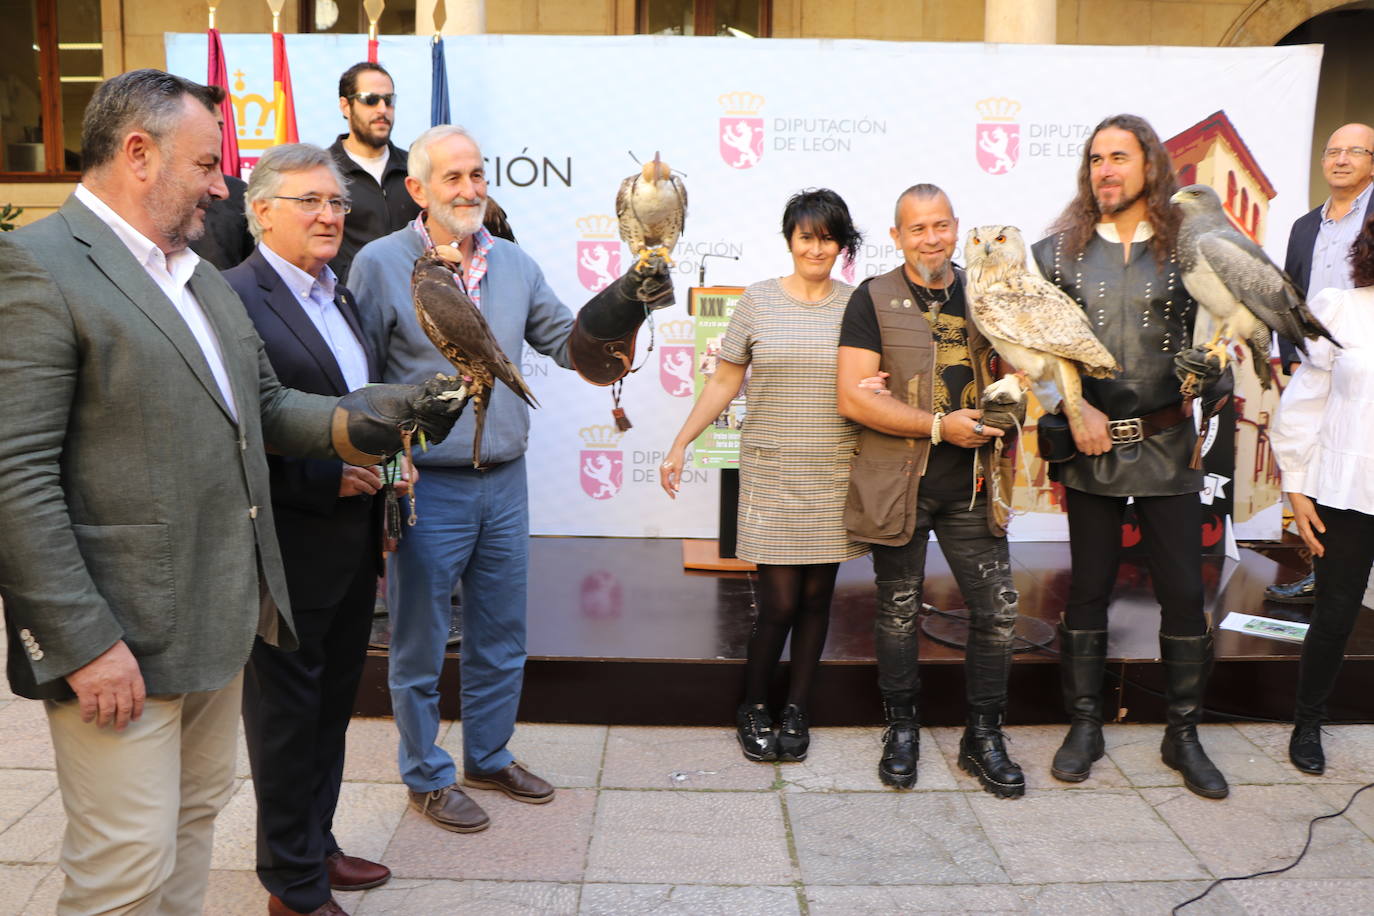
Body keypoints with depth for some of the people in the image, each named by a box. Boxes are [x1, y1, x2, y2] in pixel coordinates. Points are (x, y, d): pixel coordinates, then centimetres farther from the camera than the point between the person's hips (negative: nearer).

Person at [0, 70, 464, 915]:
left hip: (219, 622, 9)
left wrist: (375, 416, 1)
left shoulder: (202, 277, 15)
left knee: (197, 820, 21)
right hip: (118, 640, -8)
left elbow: (264, 408, 18)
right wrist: (84, 642, -20)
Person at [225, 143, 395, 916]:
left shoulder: (342, 298, 13)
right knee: (287, 713, 8)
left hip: (353, 542, 8)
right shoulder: (235, 298, -16)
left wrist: (385, 457, 8)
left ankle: (316, 844, 40)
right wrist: (325, 478, -21)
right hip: (290, 547, -8)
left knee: (333, 703, 20)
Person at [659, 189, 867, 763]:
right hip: (772, 472, -2)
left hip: (836, 475, 2)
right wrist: (680, 445, 3)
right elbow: (723, 382, 6)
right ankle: (752, 709, 21)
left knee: (817, 597, 9)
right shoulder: (758, 301, 2)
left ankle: (796, 710, 26)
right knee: (779, 603, -3)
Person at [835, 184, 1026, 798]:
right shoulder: (874, 300, -2)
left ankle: (983, 737, 21)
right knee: (899, 610, 9)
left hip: (972, 485, 3)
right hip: (898, 483, -3)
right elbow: (853, 398, -12)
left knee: (998, 610, 2)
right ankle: (902, 731, 28)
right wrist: (940, 425, -16)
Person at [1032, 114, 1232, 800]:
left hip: (1167, 444, 0)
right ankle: (1084, 725, 23)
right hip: (1089, 447, 0)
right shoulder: (1058, 250, 4)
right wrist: (1077, 410, -10)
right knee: (1089, 589, 9)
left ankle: (1183, 735, 20)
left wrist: (1219, 389, -11)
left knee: (1184, 591, 3)